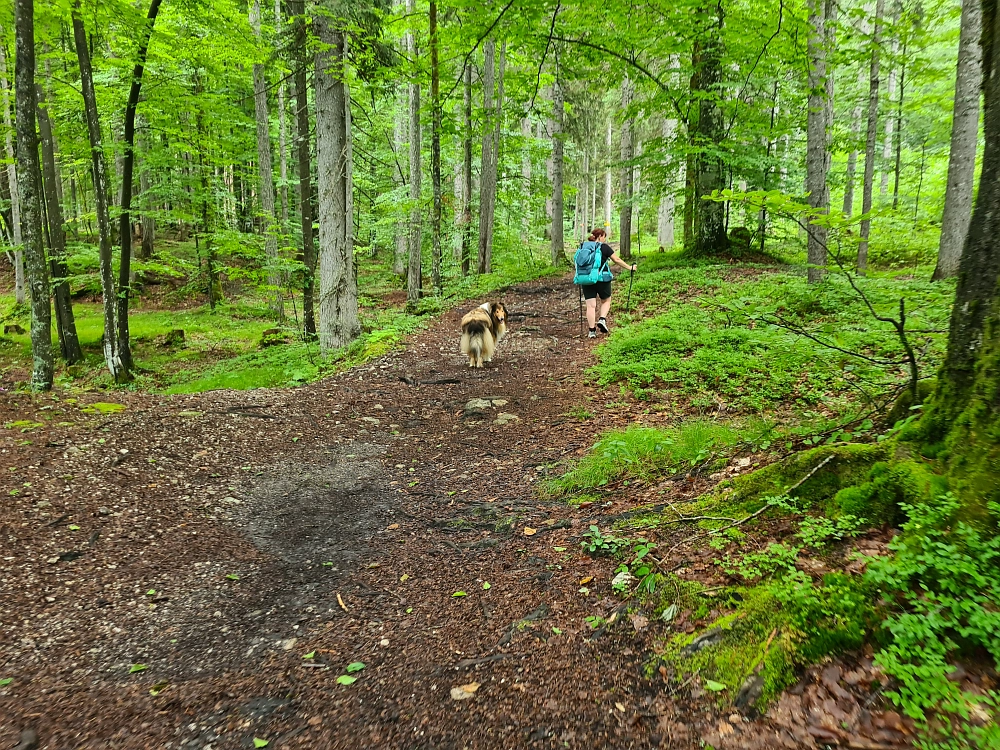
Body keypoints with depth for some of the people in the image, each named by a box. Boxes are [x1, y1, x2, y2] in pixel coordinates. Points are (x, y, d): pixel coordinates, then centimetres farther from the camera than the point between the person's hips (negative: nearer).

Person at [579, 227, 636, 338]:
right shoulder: (604, 247, -3)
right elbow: (617, 260, 1)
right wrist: (630, 268, 12)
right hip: (602, 278, -3)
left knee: (590, 305, 3)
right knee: (606, 301, 19)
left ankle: (592, 331, 1)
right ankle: (602, 319, -3)